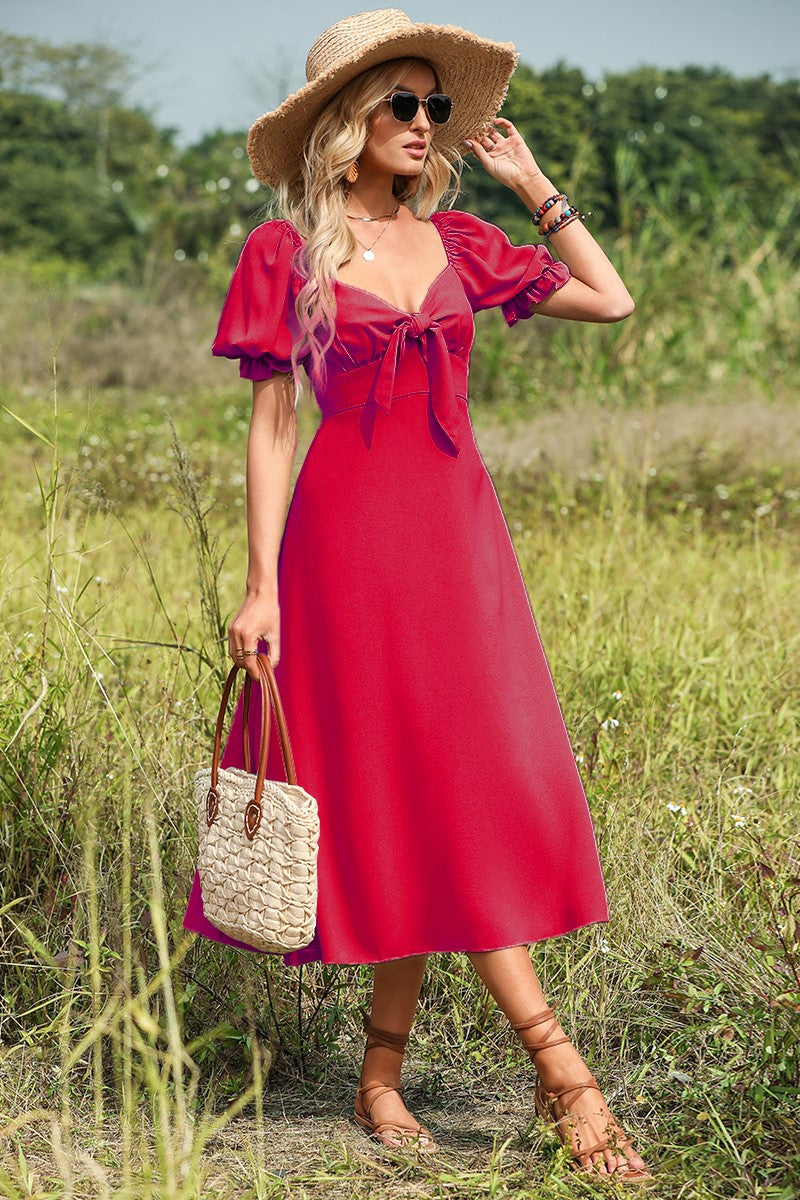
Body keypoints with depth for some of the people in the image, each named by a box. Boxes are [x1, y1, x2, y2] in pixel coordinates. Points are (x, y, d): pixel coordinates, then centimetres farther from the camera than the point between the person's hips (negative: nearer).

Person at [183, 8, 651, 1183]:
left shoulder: (455, 241, 10)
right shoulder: (284, 252, -1)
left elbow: (612, 298, 12)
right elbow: (268, 427, -3)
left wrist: (534, 184, 12)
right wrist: (260, 585, -8)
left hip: (458, 536, 5)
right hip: (349, 542, -4)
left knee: (444, 801, 2)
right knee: (423, 801, -6)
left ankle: (383, 1073, 13)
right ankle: (558, 1065, -2)